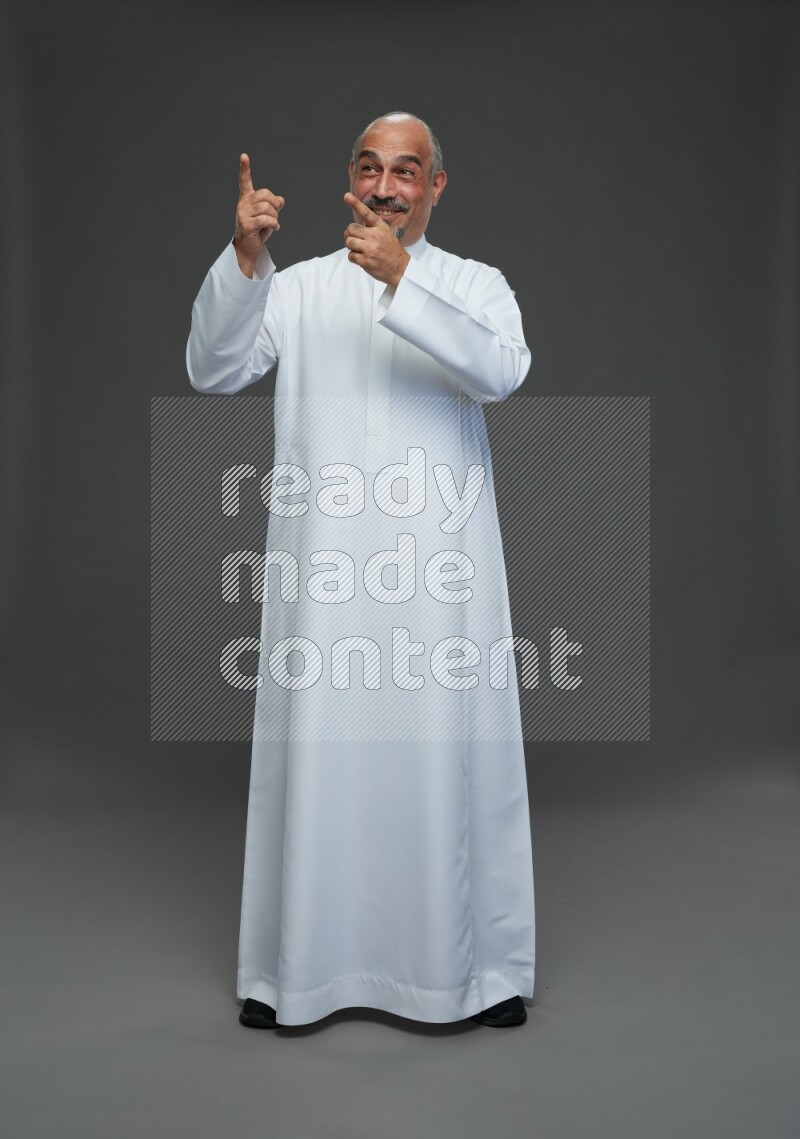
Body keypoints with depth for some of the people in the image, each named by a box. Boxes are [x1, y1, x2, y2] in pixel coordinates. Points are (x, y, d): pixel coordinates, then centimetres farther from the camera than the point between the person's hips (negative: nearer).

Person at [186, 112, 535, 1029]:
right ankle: (295, 967, 19)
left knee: (451, 756, 2)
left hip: (439, 564, -1)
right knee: (315, 753, 4)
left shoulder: (474, 284, 10)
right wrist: (243, 257, -12)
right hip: (322, 564, 1)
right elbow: (212, 372, 1)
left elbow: (502, 370, -11)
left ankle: (479, 966, 18)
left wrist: (402, 279, -21)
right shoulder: (299, 286, 13)